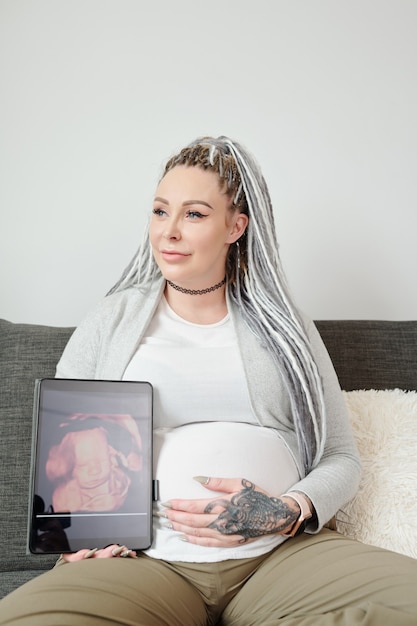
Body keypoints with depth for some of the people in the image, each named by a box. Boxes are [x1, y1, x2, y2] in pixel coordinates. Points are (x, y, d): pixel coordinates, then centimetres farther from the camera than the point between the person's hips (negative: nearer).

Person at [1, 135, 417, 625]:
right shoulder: (113, 320, 12)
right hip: (144, 561, -1)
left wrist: (287, 512, -9)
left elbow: (341, 458, 13)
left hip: (283, 552, 2)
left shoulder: (285, 328, 13)